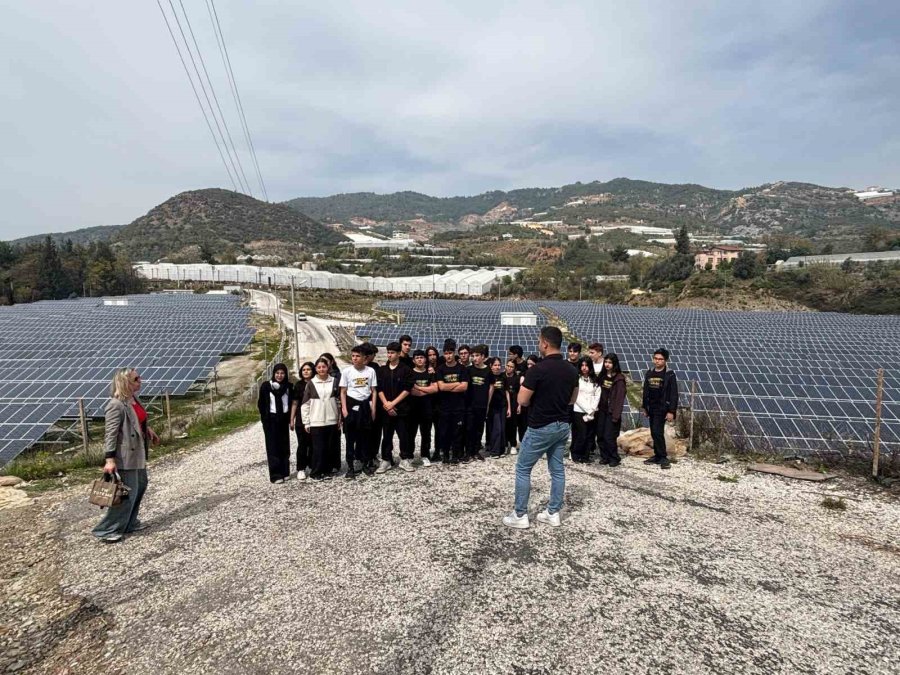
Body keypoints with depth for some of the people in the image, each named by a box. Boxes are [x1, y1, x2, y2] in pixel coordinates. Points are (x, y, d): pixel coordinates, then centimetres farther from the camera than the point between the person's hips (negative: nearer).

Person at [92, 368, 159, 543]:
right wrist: (109, 459, -23)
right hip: (125, 455, -10)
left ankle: (130, 523, 32)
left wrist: (148, 429, 14)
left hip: (138, 451, 10)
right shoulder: (116, 405, -22)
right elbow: (110, 433, -22)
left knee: (140, 486, 18)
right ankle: (106, 530, 11)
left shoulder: (134, 398, 5)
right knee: (128, 492, -2)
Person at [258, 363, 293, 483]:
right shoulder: (266, 386, -4)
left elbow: (291, 403, 7)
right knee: (273, 447, -2)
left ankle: (285, 472, 15)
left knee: (284, 446, 6)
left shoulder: (289, 386, 2)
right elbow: (261, 404, 0)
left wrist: (290, 418, 0)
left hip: (284, 420, 3)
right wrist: (265, 418, -3)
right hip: (271, 420, -2)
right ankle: (275, 475, -1)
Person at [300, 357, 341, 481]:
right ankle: (315, 472, 10)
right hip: (316, 422, -2)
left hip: (332, 421, 2)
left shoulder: (335, 382, 4)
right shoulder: (310, 384, 0)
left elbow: (340, 400, 9)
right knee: (318, 448, -2)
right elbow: (305, 404, 2)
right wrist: (306, 422, -2)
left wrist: (340, 419, 6)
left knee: (330, 448, 7)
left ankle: (327, 471, 19)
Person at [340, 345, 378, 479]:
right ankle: (350, 467, 9)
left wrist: (373, 408, 0)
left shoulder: (371, 371, -1)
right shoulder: (347, 371, -4)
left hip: (365, 405, 1)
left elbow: (373, 391, 4)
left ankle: (366, 463, 21)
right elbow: (343, 392, 0)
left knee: (366, 436, 8)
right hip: (351, 405, -1)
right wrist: (344, 409, -7)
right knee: (350, 437, 2)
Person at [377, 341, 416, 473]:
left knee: (404, 435, 2)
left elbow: (407, 390, -7)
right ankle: (386, 460, 15)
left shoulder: (406, 370, -2)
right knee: (387, 435, 7)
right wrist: (386, 403, -9)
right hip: (386, 409, 3)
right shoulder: (382, 370, 8)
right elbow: (379, 389, 5)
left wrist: (393, 403, -11)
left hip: (401, 408, -2)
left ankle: (405, 460, 13)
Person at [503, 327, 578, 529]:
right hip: (562, 425, 7)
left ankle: (520, 516, 10)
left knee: (523, 469, 5)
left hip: (540, 427, -7)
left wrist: (529, 390, 3)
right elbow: (572, 399, 14)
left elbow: (522, 400, -16)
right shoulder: (571, 370, 3)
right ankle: (553, 513, 21)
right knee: (557, 469, 14)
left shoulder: (538, 369, -20)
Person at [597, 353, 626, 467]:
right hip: (601, 410, 6)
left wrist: (616, 415, -16)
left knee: (609, 437, -7)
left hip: (611, 412, -6)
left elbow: (620, 398, -12)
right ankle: (604, 457, 18)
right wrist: (597, 407, 3)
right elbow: (599, 393, 11)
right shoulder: (602, 376, 10)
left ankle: (614, 459, 10)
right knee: (600, 436, 5)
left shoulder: (619, 379, -8)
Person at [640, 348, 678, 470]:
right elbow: (645, 392, 16)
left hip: (662, 409, -6)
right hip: (651, 408, 6)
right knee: (654, 433, 10)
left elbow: (674, 394, -10)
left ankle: (663, 458, -4)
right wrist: (644, 407, 15)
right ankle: (657, 456, 19)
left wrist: (671, 411, -15)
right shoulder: (649, 373, 9)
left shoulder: (669, 375, -8)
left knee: (657, 432, -13)